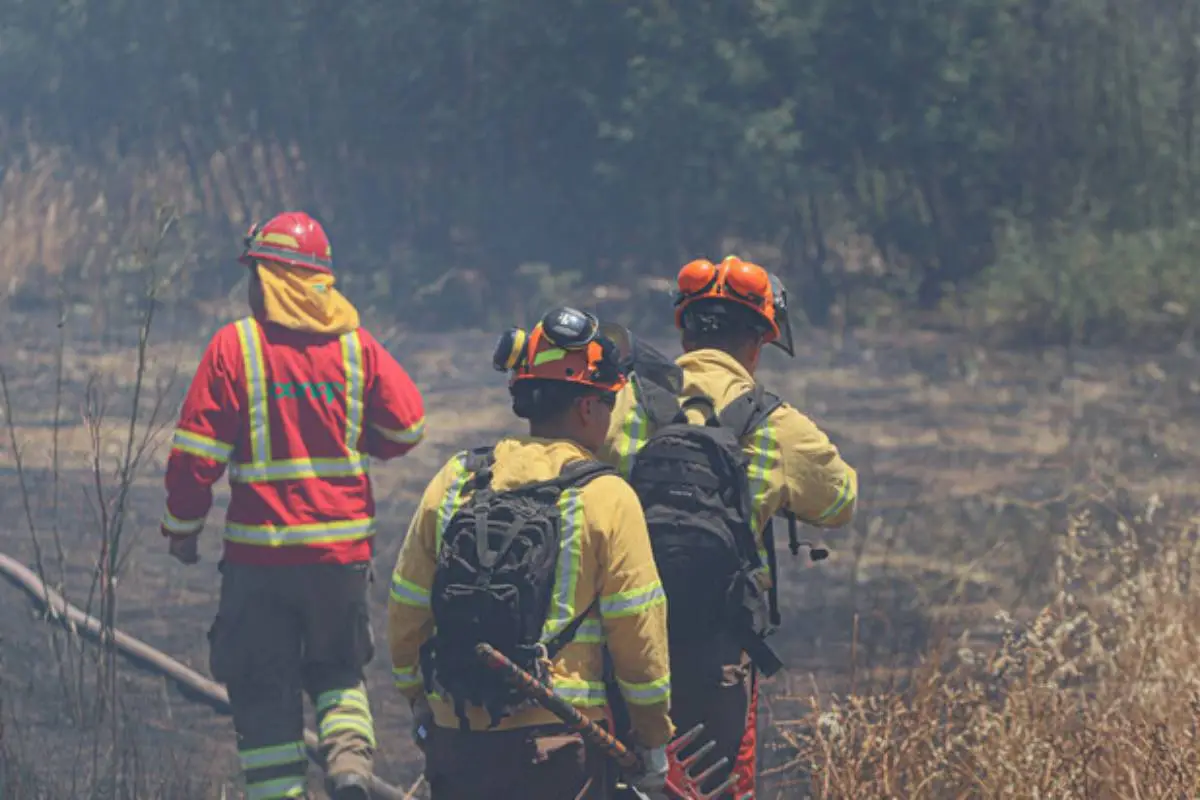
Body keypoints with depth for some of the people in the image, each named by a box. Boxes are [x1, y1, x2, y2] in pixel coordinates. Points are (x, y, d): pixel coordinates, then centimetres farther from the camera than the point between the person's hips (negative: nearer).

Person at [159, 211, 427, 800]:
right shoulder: (355, 344, 1)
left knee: (262, 689, 7)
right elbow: (407, 425, 3)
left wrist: (182, 527, 5)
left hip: (260, 552, -3)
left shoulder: (235, 345, -7)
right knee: (337, 670, 19)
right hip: (344, 551, 3)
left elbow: (197, 450, -8)